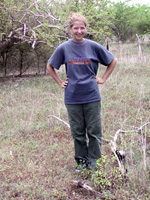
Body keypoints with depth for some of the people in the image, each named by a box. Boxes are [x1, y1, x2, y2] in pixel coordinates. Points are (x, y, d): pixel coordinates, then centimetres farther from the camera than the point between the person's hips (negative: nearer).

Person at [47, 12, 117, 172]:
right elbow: (50, 66, 14)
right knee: (77, 132, 10)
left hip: (92, 97, -1)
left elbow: (113, 61, 11)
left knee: (94, 131, 6)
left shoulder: (93, 46, -2)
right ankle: (81, 161, 26)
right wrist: (60, 83, 6)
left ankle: (94, 161, 23)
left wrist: (103, 79, 4)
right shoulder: (63, 48, 0)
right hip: (72, 97, 1)